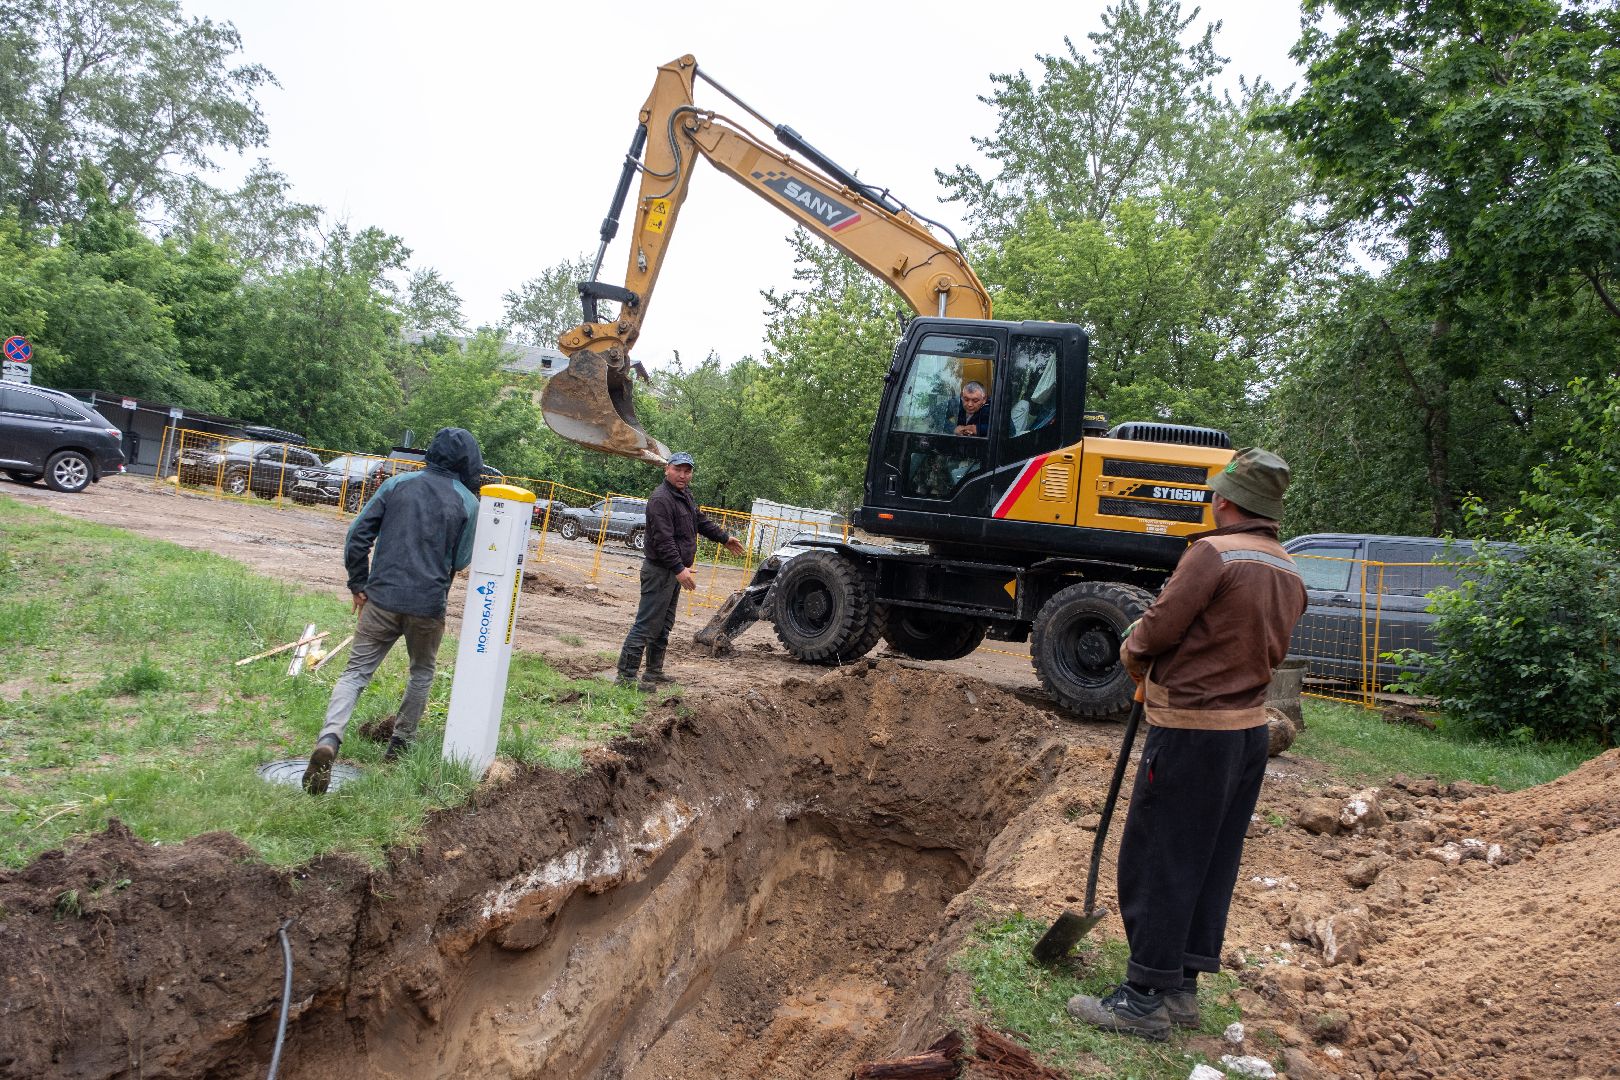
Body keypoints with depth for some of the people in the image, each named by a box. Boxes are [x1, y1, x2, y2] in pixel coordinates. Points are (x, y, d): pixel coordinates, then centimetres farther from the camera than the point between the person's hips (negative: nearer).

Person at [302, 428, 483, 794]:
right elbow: (461, 562, 6)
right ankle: (400, 743, 27)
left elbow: (358, 534, 2)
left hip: (382, 597, 1)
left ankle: (328, 740, -17)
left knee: (356, 672, 4)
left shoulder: (398, 484, 4)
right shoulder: (468, 503, 0)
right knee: (422, 672, 23)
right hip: (429, 606, -1)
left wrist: (358, 585, 11)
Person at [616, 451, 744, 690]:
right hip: (659, 571, -10)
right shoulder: (661, 499, -18)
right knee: (646, 625, -10)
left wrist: (724, 538, 38)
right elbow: (663, 540, -26)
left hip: (675, 572, 10)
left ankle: (654, 672, 26)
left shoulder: (685, 496, 14)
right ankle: (626, 676, -8)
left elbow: (701, 522, 30)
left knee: (664, 626, 17)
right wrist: (679, 568, -30)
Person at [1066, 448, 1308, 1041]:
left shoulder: (1214, 553, -16)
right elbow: (1260, 651, 15)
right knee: (1212, 865, 14)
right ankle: (1182, 987, 23)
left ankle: (1146, 998, 6)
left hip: (1191, 731, -9)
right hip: (1249, 729, 9)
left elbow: (1160, 626, -16)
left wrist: (1133, 652, 6)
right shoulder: (1290, 574, 11)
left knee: (1156, 863, 0)